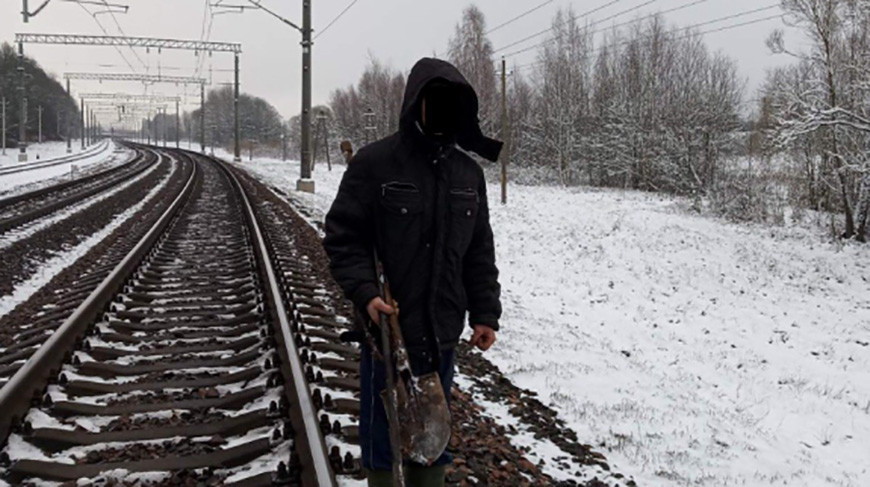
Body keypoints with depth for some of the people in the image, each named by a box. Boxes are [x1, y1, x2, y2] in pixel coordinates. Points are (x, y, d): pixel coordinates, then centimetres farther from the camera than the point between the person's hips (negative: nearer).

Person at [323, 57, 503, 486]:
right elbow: (342, 237, -7)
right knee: (384, 432, 6)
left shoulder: (468, 173, 7)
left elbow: (479, 252, 12)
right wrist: (365, 292, -21)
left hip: (442, 333, 4)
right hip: (386, 328, -4)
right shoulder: (374, 162, -8)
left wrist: (485, 314, 6)